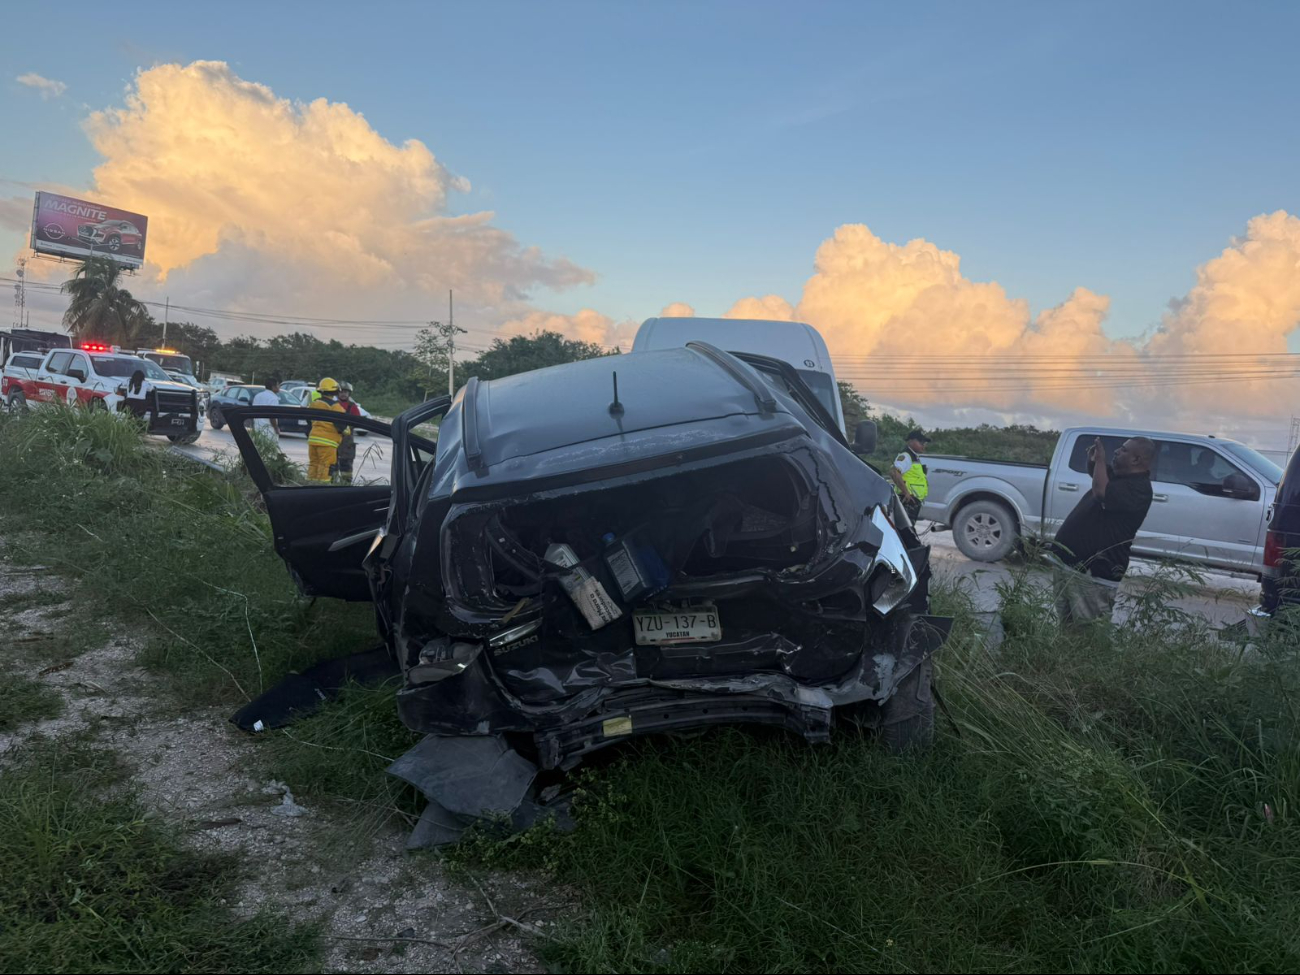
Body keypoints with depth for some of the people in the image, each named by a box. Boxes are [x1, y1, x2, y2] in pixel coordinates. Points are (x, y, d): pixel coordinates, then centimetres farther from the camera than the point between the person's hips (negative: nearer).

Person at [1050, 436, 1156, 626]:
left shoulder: (1138, 487, -16)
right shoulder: (1117, 475, 15)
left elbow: (1101, 491, -32)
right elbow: (1094, 473, 35)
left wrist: (1101, 459, -16)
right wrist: (1093, 459, 11)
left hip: (1093, 575, -10)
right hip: (1067, 561, 10)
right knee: (1067, 625, 18)